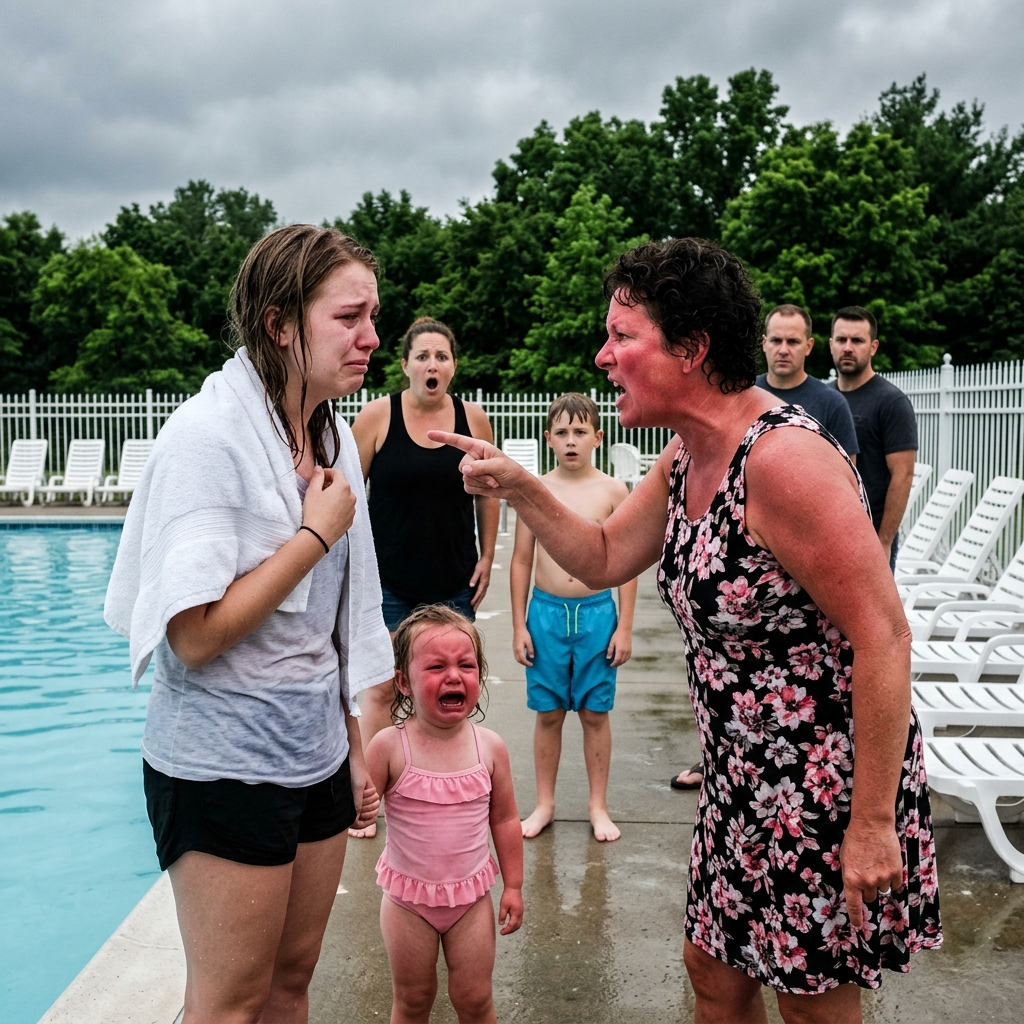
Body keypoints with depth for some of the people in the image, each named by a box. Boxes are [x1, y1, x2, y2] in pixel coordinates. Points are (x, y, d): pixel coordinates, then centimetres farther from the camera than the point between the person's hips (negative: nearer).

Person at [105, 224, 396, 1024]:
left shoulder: (332, 435, 5)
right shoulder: (209, 435, -18)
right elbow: (196, 634, -23)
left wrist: (354, 747, 15)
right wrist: (318, 533, -18)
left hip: (315, 754, 7)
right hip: (225, 767, -7)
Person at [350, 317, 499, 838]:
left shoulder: (474, 419, 0)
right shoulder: (377, 415, -6)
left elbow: (488, 494, 10)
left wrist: (486, 559, 7)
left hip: (454, 582, 2)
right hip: (389, 582, -2)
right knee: (382, 689, 2)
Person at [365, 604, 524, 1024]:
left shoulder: (489, 746, -10)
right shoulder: (390, 747, -17)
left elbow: (504, 819, 0)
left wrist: (513, 886, 4)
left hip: (471, 896, 1)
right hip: (408, 898, -1)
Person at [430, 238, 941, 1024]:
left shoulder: (783, 458, -26)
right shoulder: (685, 459, 3)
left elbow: (884, 637, -25)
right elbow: (603, 560, 13)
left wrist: (874, 824, -22)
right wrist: (518, 488, -3)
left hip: (827, 785, -8)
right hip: (746, 782, 9)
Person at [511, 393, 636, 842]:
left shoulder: (612, 491, -2)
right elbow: (521, 561, 5)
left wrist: (624, 627, -3)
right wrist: (519, 626, 3)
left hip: (597, 613, -1)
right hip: (546, 612, 1)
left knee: (595, 714, 8)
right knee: (548, 713, 10)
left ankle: (598, 806, 23)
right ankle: (544, 804, 25)